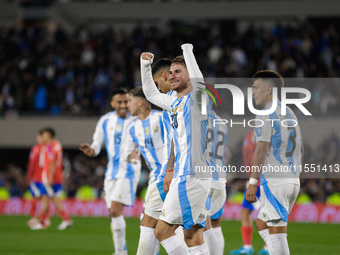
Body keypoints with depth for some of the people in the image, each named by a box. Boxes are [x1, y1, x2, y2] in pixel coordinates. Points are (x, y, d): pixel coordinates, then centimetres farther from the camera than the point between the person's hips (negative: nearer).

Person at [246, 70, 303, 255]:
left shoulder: (266, 115, -9)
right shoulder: (289, 114, 18)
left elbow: (261, 150, -17)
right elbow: (300, 151, 22)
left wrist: (253, 182, -17)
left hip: (274, 181, -9)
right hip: (293, 181, 9)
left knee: (276, 231, -7)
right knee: (262, 225, 16)